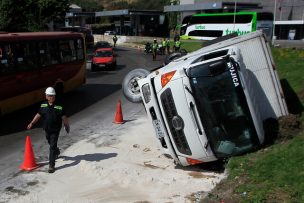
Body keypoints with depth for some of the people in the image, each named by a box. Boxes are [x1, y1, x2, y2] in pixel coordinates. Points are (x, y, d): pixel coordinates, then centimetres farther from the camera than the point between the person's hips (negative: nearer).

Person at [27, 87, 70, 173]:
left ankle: (51, 165, -1)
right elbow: (38, 115, 5)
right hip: (47, 130, 5)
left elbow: (64, 117, -7)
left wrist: (67, 126, -2)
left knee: (52, 147, -7)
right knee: (51, 144, 24)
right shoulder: (43, 105, -3)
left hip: (55, 130, -5)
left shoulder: (59, 106, -14)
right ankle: (57, 152, 56)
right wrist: (32, 123, -1)